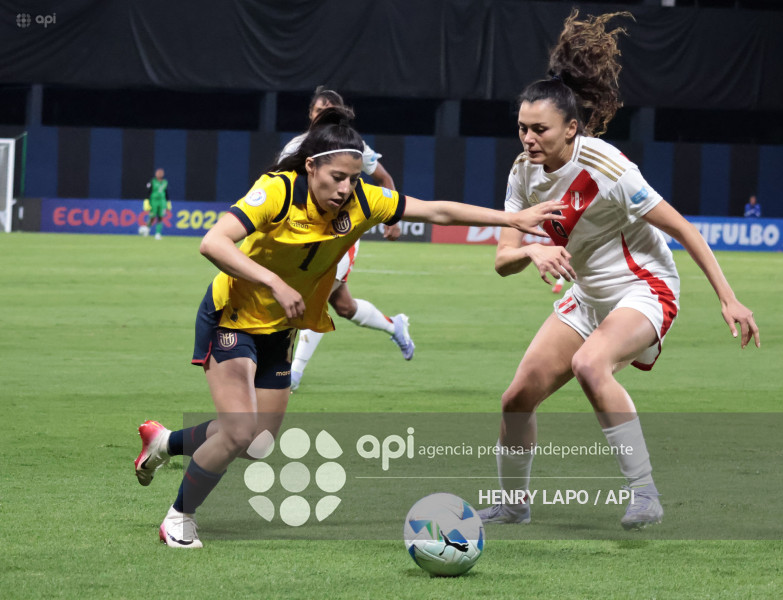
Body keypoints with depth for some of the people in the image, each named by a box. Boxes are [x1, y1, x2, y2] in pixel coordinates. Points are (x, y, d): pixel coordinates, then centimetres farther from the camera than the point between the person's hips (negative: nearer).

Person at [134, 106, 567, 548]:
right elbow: (213, 244, -37)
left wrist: (512, 219, -13)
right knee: (239, 434, -18)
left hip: (279, 330, 6)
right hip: (232, 318, -6)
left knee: (258, 444, 12)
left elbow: (436, 212, -8)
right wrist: (275, 283, -44)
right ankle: (180, 518, 5)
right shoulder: (278, 191, -29)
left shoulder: (361, 202, -14)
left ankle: (165, 442, 38)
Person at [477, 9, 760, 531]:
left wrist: (729, 299, -20)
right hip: (588, 297, 7)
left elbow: (682, 229, -19)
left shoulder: (606, 169, -25)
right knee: (519, 399, 2)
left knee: (590, 363, -37)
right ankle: (513, 505, 26)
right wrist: (532, 251, -31)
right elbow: (503, 260, -7)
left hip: (644, 289, -7)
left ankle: (644, 493, -30)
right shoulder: (526, 173, -6)